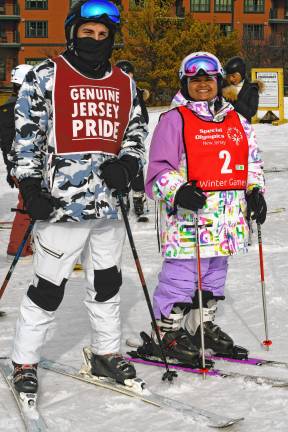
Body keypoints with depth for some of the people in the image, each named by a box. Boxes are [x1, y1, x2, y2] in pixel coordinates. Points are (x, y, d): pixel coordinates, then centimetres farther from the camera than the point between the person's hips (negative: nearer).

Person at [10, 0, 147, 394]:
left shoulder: (124, 84, 13)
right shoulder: (46, 76, -2)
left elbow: (136, 133, 21)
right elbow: (26, 134, -3)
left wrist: (127, 165, 0)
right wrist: (30, 186, -10)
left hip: (110, 204, 5)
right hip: (62, 202, -5)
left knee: (107, 283, 16)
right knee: (48, 288, 0)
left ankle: (106, 353, 32)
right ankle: (24, 362, 14)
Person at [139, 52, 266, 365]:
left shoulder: (236, 121, 15)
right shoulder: (174, 120, -5)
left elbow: (252, 160, 25)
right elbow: (160, 169, -9)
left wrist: (254, 191, 13)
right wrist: (178, 192, -24)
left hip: (227, 215, 7)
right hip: (187, 213, -7)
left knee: (215, 272, 15)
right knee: (182, 272, -7)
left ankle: (202, 326, 30)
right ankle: (166, 333, 5)